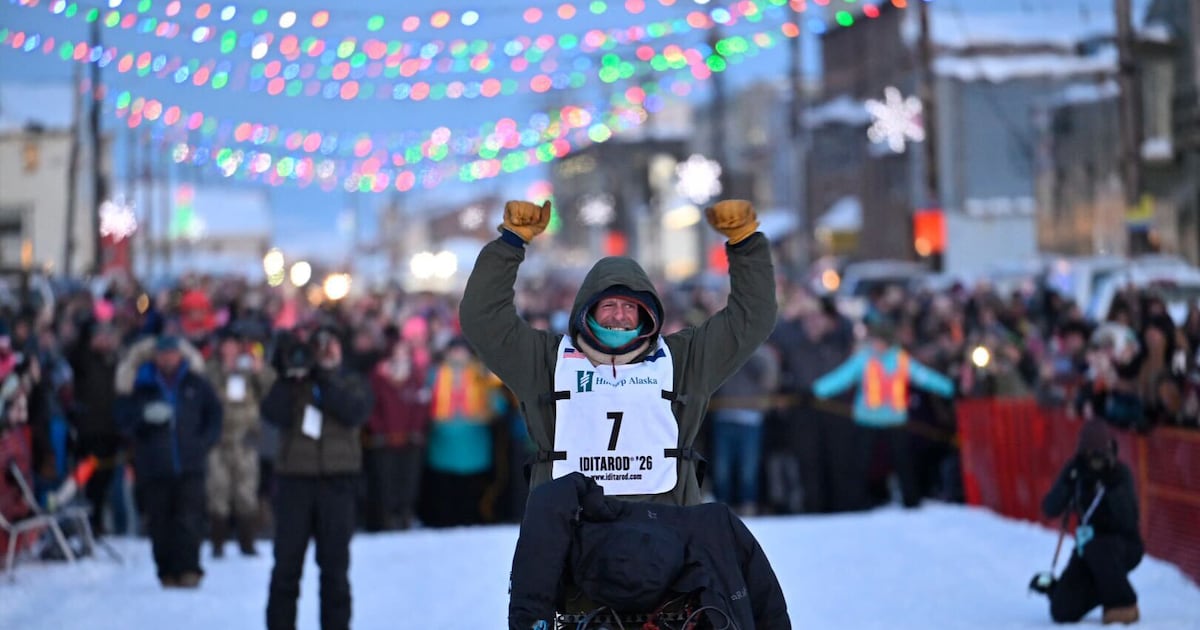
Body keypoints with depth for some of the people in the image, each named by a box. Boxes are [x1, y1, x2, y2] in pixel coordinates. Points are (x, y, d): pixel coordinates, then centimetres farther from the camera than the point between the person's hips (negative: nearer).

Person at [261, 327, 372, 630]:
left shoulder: (351, 383, 11)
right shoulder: (292, 384, 10)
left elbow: (355, 412, -11)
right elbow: (273, 414, -8)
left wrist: (323, 378, -13)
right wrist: (288, 376, -14)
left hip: (337, 482, 0)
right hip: (294, 478, 0)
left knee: (335, 564, 4)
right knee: (287, 560, 0)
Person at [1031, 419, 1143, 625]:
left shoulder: (1120, 473, -17)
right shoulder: (1077, 471, -6)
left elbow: (1128, 522, -28)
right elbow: (1050, 509, -14)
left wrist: (1113, 484, -36)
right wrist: (1069, 481, -28)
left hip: (1124, 547, -3)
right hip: (1088, 548, 3)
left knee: (1097, 547, -40)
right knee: (1063, 611, -12)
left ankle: (1124, 605, -22)